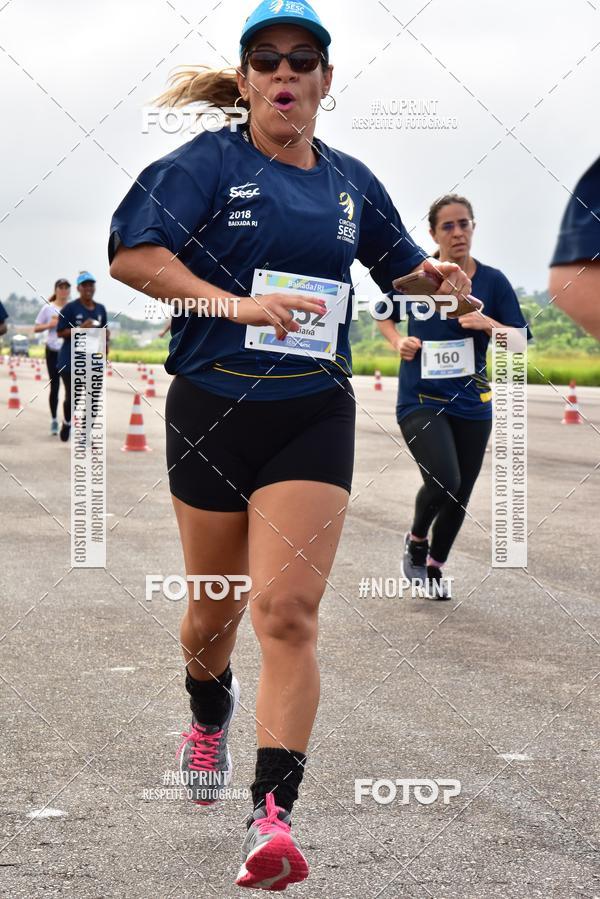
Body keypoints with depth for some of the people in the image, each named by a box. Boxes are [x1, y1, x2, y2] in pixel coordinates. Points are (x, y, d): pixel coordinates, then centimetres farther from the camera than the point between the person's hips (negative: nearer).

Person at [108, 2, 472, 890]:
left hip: (313, 416, 1)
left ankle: (273, 816, -15)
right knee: (214, 607, 14)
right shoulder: (208, 163, -3)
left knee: (288, 610, -13)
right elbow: (131, 254, -16)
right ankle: (209, 721, 47)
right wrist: (236, 302, -26)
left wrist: (441, 278, 3)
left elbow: (400, 266, 26)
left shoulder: (351, 182, 10)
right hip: (212, 410, -1)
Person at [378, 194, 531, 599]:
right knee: (443, 482, -21)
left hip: (471, 402, 3)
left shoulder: (492, 280, -1)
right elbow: (385, 317, 15)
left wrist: (489, 324, -21)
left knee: (459, 494, 10)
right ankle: (416, 539, 11)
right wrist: (398, 341, -4)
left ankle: (435, 566, 34)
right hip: (421, 399, -3)